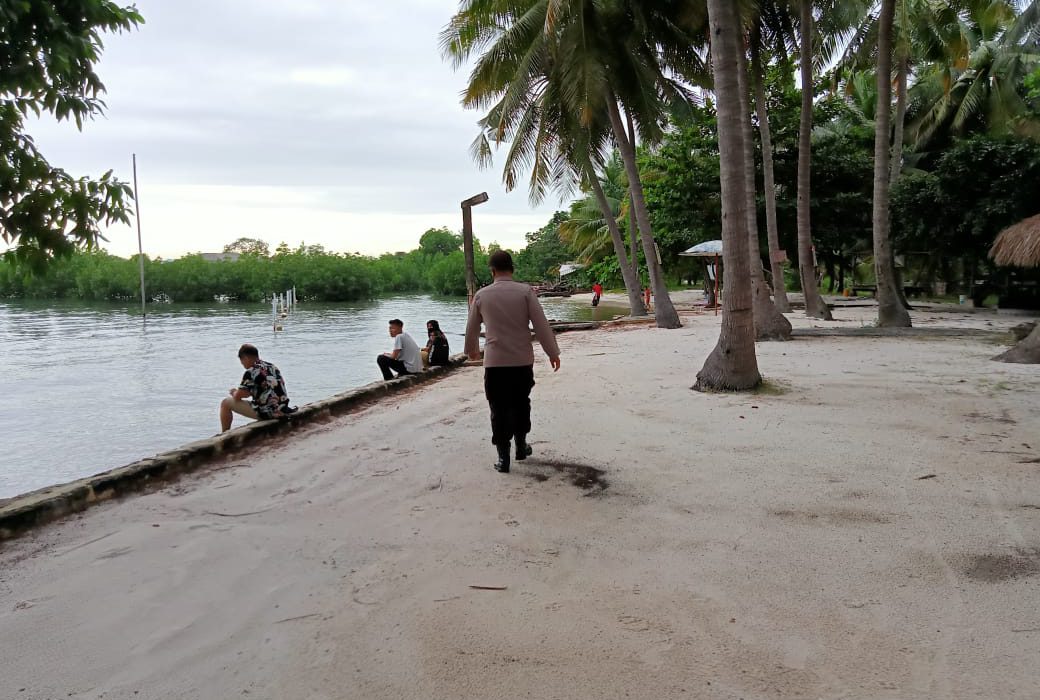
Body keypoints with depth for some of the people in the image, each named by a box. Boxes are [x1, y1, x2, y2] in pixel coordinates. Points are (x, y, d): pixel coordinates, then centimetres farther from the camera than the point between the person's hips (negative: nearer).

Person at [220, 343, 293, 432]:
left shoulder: (251, 372, -12)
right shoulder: (273, 367, 11)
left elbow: (237, 397, -5)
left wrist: (234, 392, 17)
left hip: (265, 413, -8)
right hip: (282, 411, 8)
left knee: (225, 403, 6)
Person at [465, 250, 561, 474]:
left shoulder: (481, 295, 0)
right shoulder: (525, 291, -6)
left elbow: (472, 329, 12)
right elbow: (541, 324, -7)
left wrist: (472, 350, 31)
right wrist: (553, 352, 3)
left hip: (494, 362, 0)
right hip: (522, 360, 0)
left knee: (499, 409, 7)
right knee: (520, 404, 20)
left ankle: (503, 457, 8)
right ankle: (521, 446, 31)